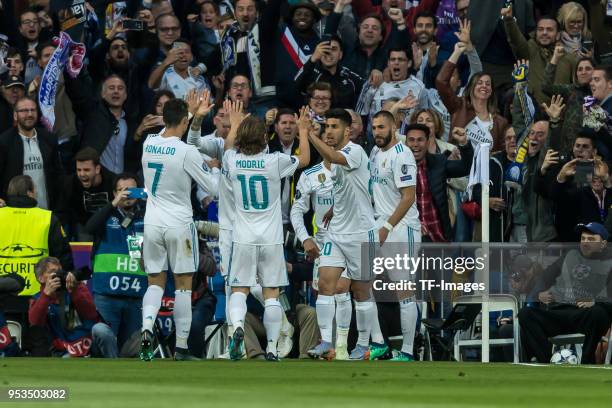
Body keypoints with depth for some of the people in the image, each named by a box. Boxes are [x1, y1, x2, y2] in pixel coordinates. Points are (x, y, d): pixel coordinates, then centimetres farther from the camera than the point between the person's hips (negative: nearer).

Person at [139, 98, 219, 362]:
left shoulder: (149, 144, 0)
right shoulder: (187, 152, -15)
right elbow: (212, 187, -8)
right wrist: (218, 168, 12)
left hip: (152, 222, 4)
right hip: (179, 224, -4)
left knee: (156, 282, 11)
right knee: (183, 285, 5)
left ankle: (147, 329, -14)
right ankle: (181, 347, 5)